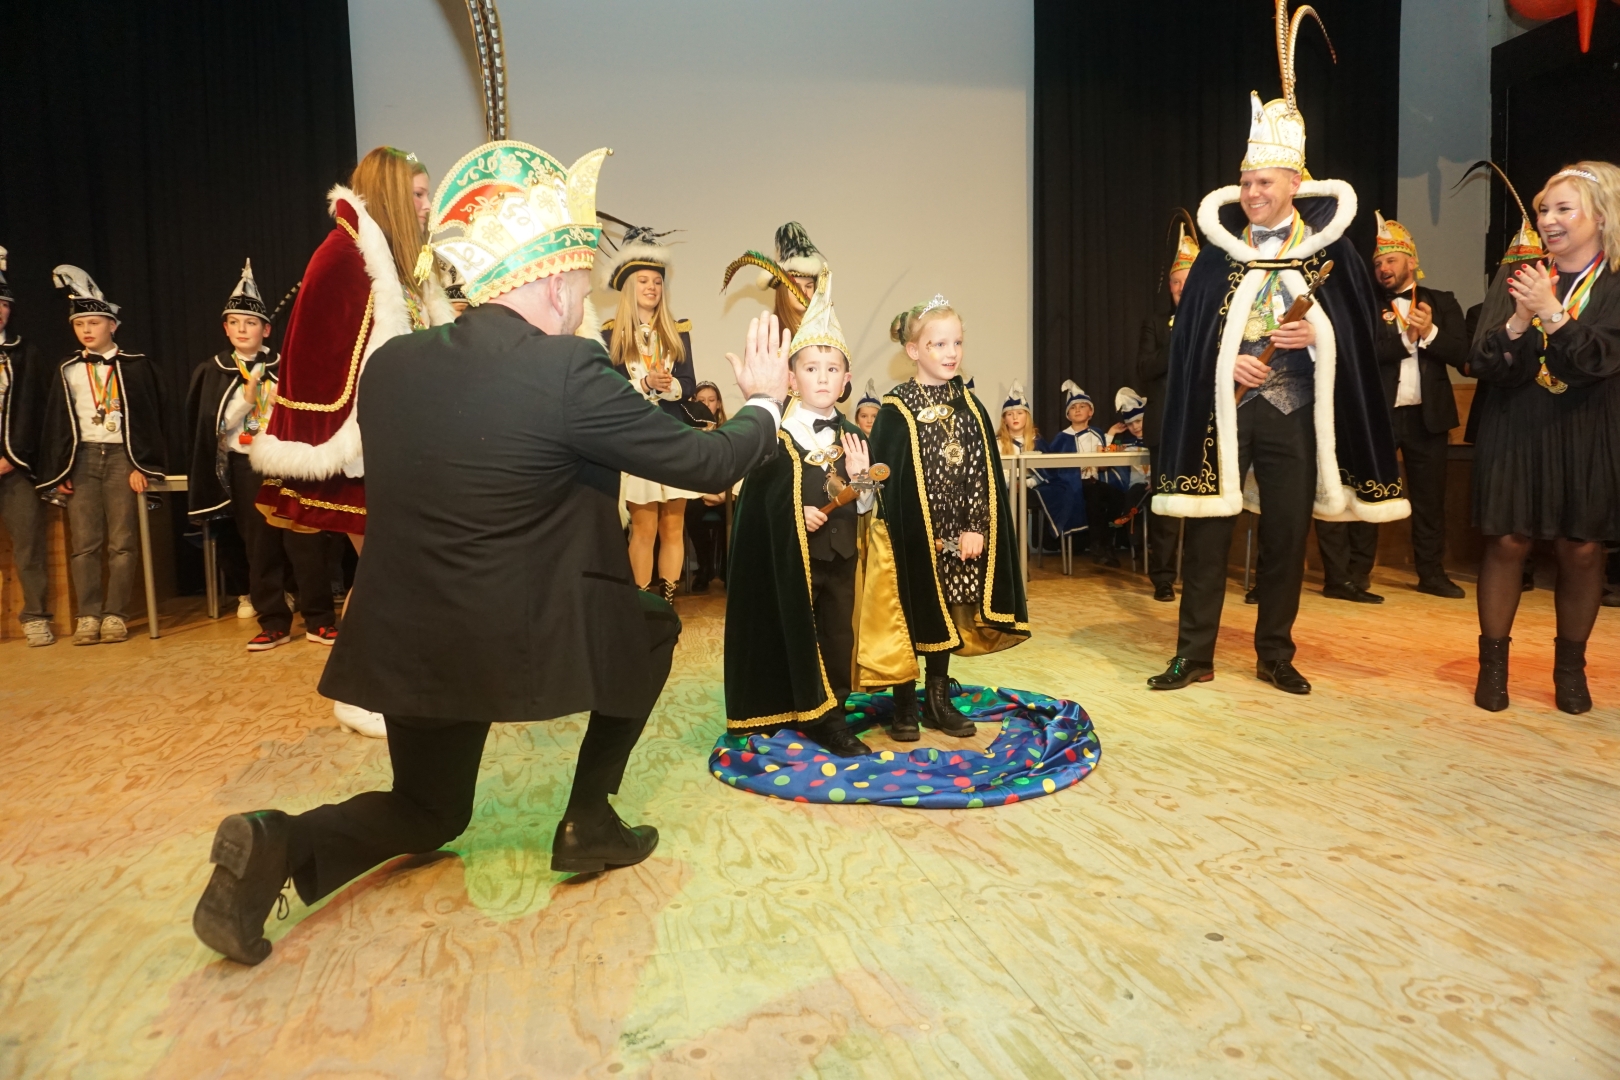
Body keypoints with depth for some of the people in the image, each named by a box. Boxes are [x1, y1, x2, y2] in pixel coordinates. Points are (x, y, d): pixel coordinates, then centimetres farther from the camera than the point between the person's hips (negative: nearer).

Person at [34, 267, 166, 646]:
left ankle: (115, 614, 5)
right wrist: (57, 472, 3)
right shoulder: (67, 370, 10)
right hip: (81, 458, 3)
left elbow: (148, 417, -1)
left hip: (121, 456, -3)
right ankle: (88, 615, 5)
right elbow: (55, 424, 10)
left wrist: (142, 465, -8)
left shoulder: (135, 366, 2)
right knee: (84, 543, 1)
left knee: (122, 542, -1)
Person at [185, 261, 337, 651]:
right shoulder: (213, 372, 6)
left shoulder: (283, 366, 3)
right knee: (259, 548, 6)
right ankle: (274, 624, 14)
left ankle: (319, 621, 5)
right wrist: (246, 396, -11)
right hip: (244, 468, 2)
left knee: (305, 542, -3)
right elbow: (211, 427, -2)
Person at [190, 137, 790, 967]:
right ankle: (588, 822, 23)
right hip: (516, 641, -6)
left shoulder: (390, 362, 1)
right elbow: (706, 464, -10)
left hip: (406, 642, 6)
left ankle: (280, 842, 0)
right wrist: (764, 401, 10)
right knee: (651, 626, 24)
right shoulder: (566, 370, -17)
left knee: (429, 812, 29)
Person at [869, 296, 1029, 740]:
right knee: (912, 618, 4)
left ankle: (938, 700, 27)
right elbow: (885, 478, -9)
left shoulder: (969, 405, 6)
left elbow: (985, 472, 5)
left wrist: (975, 527, -6)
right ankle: (905, 706, 19)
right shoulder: (896, 410, -9)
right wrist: (927, 536, -11)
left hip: (959, 535, 5)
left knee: (947, 617, 13)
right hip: (913, 535, -4)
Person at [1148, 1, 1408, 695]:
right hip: (1222, 408, 0)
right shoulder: (1220, 249, 5)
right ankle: (1194, 656, 8)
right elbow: (1187, 333, 3)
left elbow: (1361, 330, 7)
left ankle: (1275, 656, 19)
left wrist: (1317, 338, -12)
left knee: (1286, 536, 5)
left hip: (1294, 412, 0)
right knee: (1207, 532, -1)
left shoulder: (1329, 249, 4)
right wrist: (1226, 361, -13)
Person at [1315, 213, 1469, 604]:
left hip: (1428, 413, 2)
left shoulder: (1442, 303, 9)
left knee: (1429, 496, 9)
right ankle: (1356, 575, 5)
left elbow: (1460, 353, -2)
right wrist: (1406, 336, -19)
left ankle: (1431, 573, 20)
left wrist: (1430, 333, -17)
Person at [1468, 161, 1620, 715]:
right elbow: (1482, 363, -5)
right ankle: (1493, 664, 12)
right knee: (1507, 543, 0)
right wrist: (1518, 322, -21)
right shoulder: (1518, 277, 4)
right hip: (1516, 430, 1)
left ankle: (1570, 667, 22)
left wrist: (1552, 314, -24)